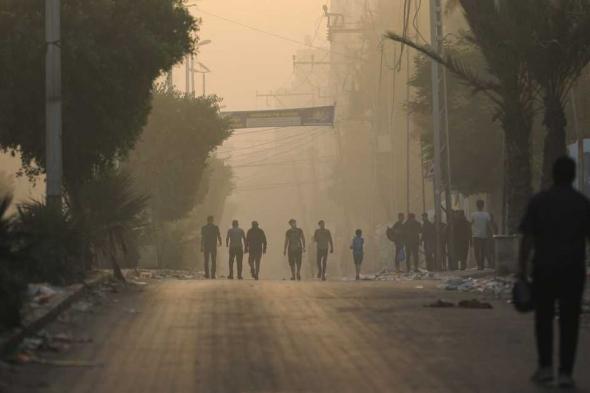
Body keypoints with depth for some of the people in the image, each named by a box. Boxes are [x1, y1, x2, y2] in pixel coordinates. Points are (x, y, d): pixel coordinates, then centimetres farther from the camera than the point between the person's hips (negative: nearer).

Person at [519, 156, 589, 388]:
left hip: (544, 268, 0)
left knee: (544, 318, 13)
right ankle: (565, 373, 0)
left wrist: (522, 267, 0)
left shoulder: (539, 201, -1)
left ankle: (545, 367, 9)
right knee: (569, 321, 3)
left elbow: (527, 238, -4)